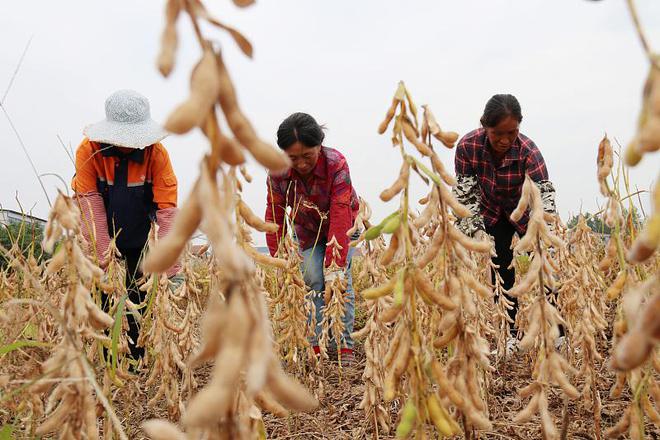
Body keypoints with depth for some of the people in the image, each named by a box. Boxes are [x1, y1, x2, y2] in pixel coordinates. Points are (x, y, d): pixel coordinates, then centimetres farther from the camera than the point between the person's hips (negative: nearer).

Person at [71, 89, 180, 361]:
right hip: (101, 236, 0)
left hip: (140, 237, 0)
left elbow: (168, 209, -25)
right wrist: (104, 258, -28)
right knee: (100, 294, 0)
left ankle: (141, 357, 16)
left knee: (141, 294, 0)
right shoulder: (89, 149, -20)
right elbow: (91, 206, -23)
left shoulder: (156, 153, -21)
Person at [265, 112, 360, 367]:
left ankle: (344, 345, -6)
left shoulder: (336, 163, -35)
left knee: (341, 280, -15)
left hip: (341, 225, -2)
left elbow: (340, 216, -40)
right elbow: (275, 215, -21)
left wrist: (335, 266, -44)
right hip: (307, 231, 2)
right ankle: (316, 344, -3)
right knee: (313, 282, -11)